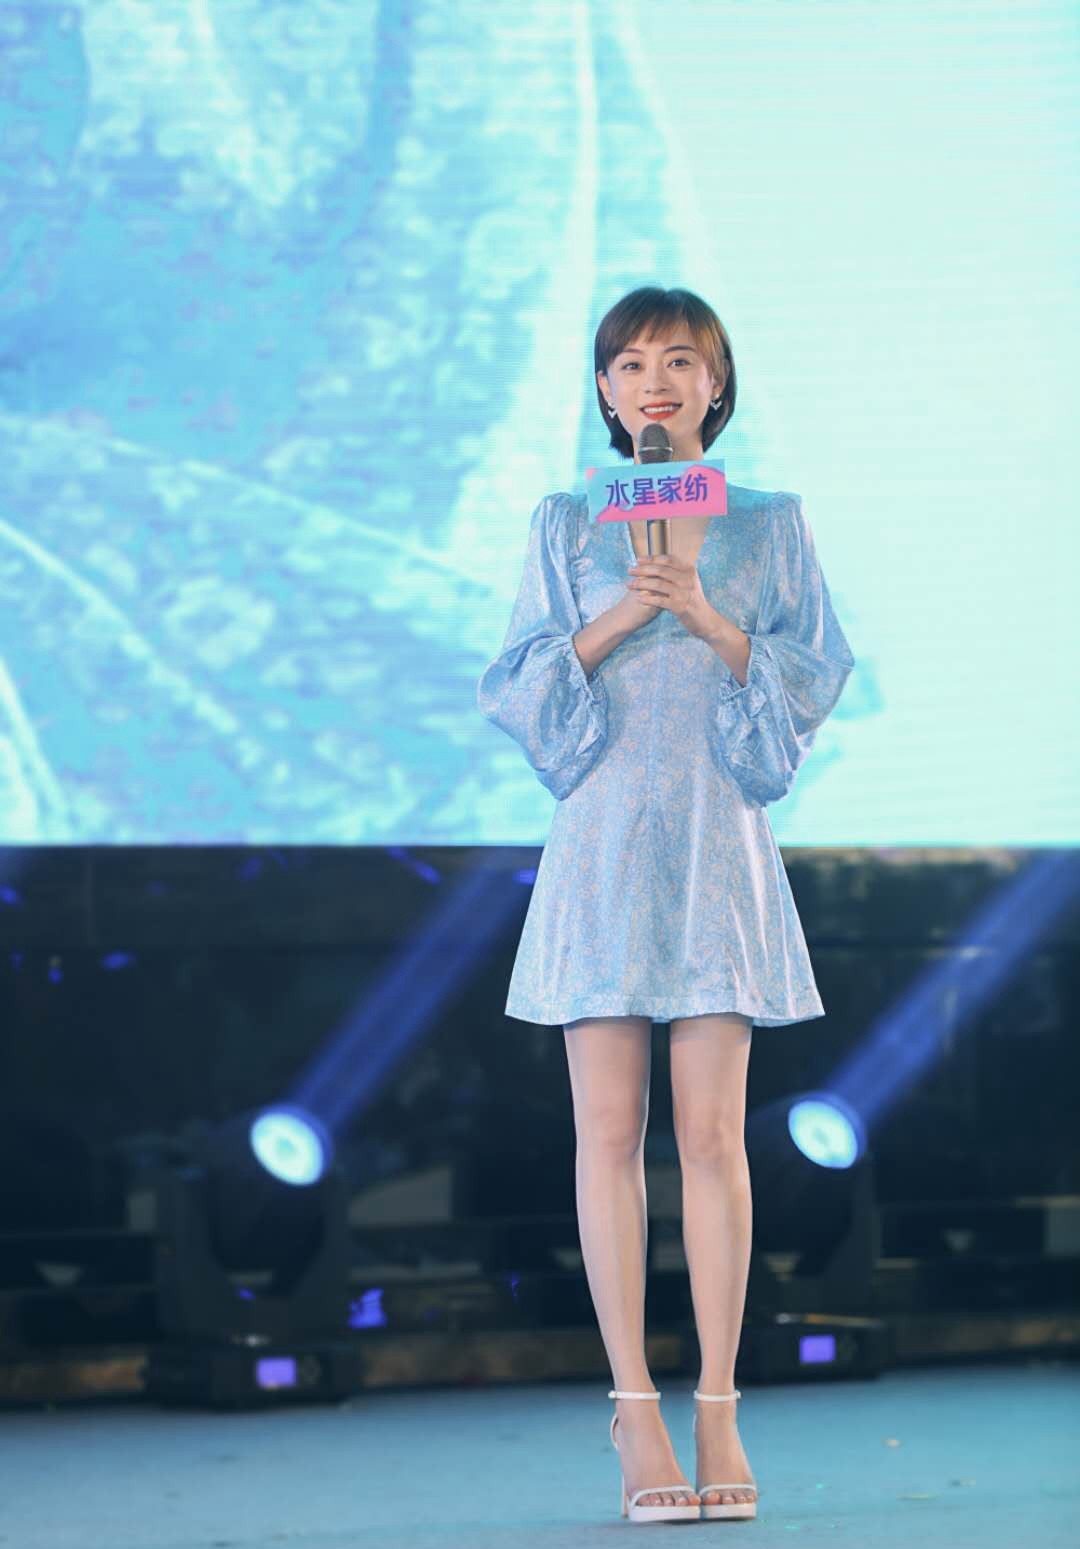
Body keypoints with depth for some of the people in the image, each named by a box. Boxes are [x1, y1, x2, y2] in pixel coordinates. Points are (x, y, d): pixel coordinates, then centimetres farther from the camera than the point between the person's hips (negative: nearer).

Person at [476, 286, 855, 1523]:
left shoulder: (768, 524, 8)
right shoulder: (567, 527, 8)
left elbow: (818, 676, 2)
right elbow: (512, 689, 4)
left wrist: (709, 620, -11)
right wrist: (616, 619, -11)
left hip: (718, 843, 0)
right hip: (603, 838, 0)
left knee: (711, 1131, -3)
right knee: (610, 1129, -3)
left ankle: (717, 1411, 1)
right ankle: (635, 1413, 0)